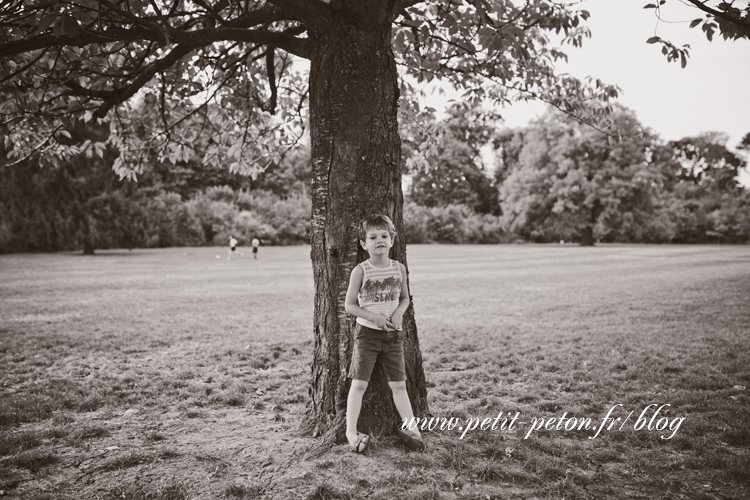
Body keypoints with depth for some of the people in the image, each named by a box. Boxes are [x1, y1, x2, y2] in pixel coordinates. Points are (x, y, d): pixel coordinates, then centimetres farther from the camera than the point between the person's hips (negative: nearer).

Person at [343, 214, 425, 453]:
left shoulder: (399, 268, 1)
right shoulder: (360, 271, -9)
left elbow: (405, 298, 13)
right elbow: (349, 304, -5)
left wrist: (399, 312, -9)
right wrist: (372, 316, -18)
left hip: (393, 334, 3)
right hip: (367, 332, -3)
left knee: (398, 384, 9)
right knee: (359, 383, -2)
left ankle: (410, 428, 20)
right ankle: (351, 431, 9)